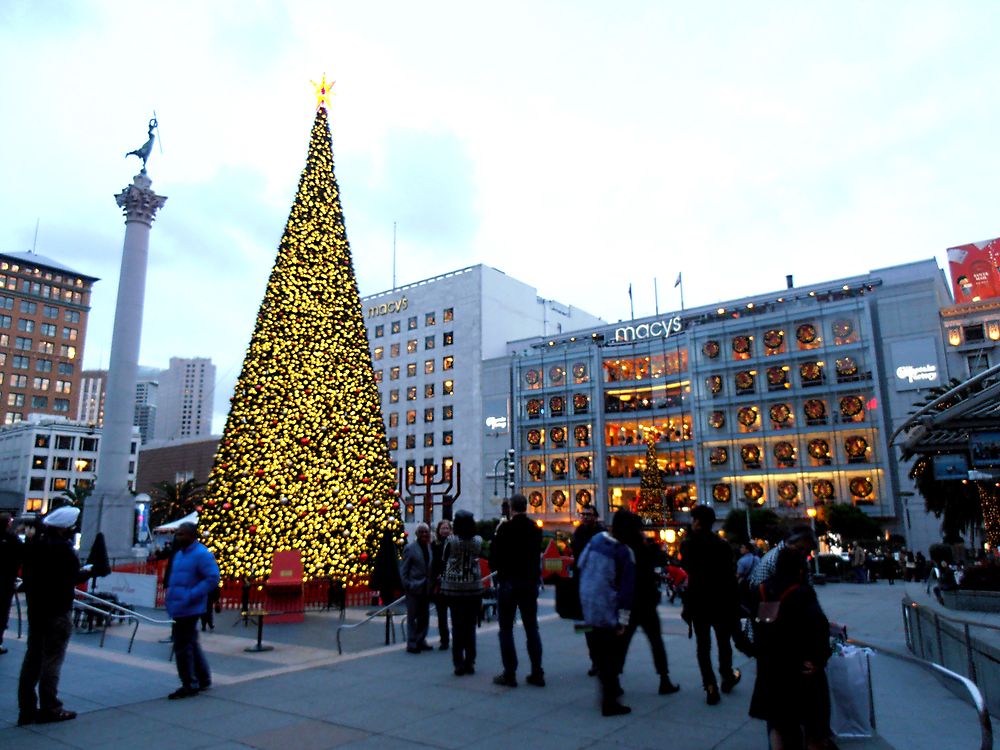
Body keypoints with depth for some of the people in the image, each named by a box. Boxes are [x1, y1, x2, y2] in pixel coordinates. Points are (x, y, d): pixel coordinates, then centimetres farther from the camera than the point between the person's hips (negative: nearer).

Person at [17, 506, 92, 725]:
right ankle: (49, 709, 5)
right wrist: (87, 571, -2)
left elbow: (28, 574, 15)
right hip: (57, 612, -8)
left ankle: (27, 709, 19)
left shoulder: (34, 543, 7)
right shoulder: (63, 547, -20)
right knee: (52, 658, 0)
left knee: (32, 657, 14)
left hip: (35, 608, 8)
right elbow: (74, 578, -20)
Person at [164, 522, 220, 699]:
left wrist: (190, 596, -23)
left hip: (188, 609, -10)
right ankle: (203, 680, 30)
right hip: (179, 607, 10)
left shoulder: (201, 554, -16)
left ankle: (189, 685, 8)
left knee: (182, 645, -4)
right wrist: (170, 590, 12)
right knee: (190, 644, 18)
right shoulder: (179, 553, 14)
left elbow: (213, 578, -21)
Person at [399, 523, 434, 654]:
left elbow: (430, 567, 10)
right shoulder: (410, 548, -6)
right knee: (412, 617, 2)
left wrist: (432, 584, 5)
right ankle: (411, 644, 9)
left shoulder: (429, 547, 8)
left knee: (424, 617, 12)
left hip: (426, 588, 5)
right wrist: (407, 585, -12)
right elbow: (403, 568, -6)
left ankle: (421, 641, 23)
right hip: (414, 587, -5)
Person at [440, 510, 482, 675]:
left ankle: (459, 664, 6)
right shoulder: (478, 541, -2)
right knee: (470, 626, 10)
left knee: (457, 626, 5)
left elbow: (444, 560, 0)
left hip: (453, 588, -2)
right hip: (474, 588, 2)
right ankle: (470, 663, 12)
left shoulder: (450, 540, -8)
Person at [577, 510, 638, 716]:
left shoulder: (596, 539, 0)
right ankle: (609, 703, 7)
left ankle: (609, 688, 36)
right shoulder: (625, 552, -17)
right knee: (612, 654, 4)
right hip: (607, 608, -6)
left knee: (601, 650, 21)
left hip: (589, 604, 7)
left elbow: (580, 565, 10)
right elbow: (627, 588, -16)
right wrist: (623, 620, -11)